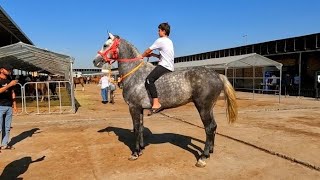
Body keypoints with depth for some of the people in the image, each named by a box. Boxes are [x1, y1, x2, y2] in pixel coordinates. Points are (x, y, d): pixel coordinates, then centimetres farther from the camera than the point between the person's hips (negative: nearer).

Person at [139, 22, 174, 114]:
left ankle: (156, 104, -36)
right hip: (170, 67, 10)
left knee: (149, 79, -25)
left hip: (164, 66, -10)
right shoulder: (169, 41, 23)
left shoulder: (160, 40, -5)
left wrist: (142, 56, 20)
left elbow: (148, 50, 2)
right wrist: (154, 55, 18)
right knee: (152, 78, 23)